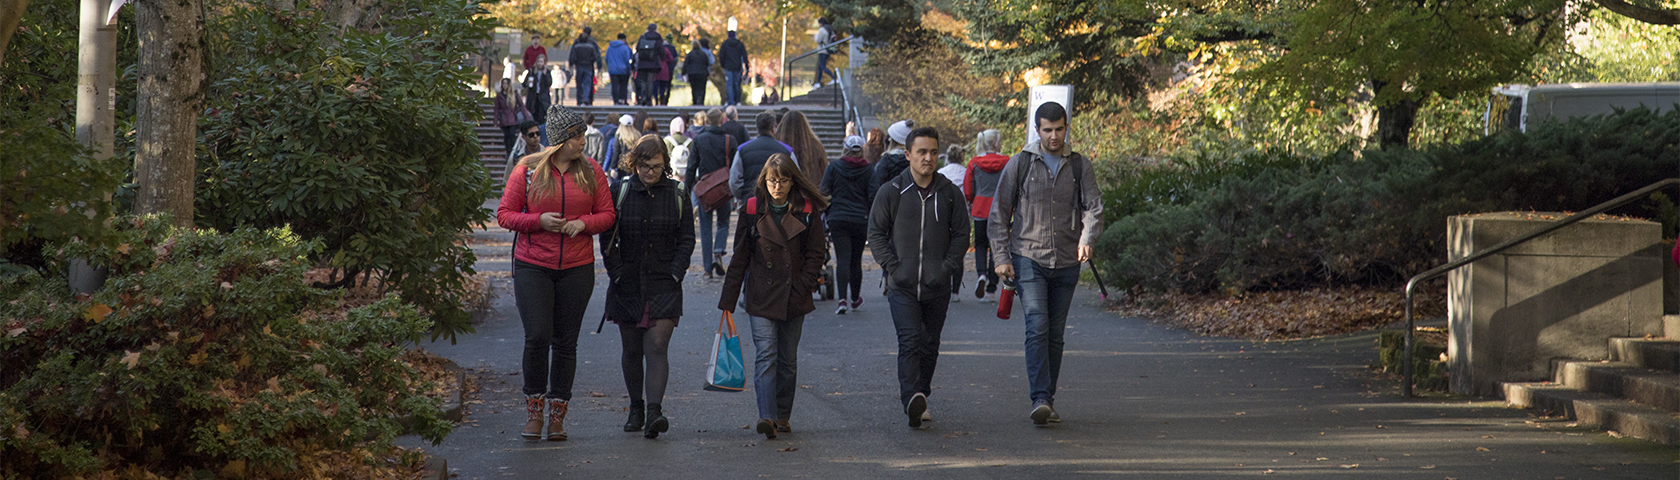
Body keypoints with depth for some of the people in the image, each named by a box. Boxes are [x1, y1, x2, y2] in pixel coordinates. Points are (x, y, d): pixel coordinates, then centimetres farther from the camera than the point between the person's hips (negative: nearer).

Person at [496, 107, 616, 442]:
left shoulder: (591, 171, 4)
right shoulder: (527, 170, -2)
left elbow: (607, 214, 9)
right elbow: (504, 215, 0)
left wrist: (583, 223, -12)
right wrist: (539, 220, -16)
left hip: (577, 269, 2)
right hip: (533, 266, -2)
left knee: (565, 342, 3)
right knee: (538, 336, -13)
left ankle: (557, 415, 12)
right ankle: (534, 407, 5)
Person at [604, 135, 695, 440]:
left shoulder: (677, 195, 3)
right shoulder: (620, 193, 2)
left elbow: (687, 240, 6)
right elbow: (608, 240, 4)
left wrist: (674, 275, -4)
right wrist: (617, 274, -5)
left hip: (664, 286, -1)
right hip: (628, 285, 1)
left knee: (657, 347, -12)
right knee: (632, 350, 8)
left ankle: (654, 411, -21)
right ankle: (636, 409, 21)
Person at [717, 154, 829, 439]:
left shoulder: (806, 211, 0)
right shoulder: (752, 209, 1)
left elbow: (815, 254, 3)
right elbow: (740, 257, 5)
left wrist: (802, 290, -8)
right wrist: (728, 299, 3)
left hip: (794, 297, 1)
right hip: (760, 297, -1)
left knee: (788, 359, 9)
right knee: (766, 356, -13)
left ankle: (782, 416, 21)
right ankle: (767, 417, -22)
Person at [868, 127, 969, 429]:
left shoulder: (950, 193, 6)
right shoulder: (891, 192, 1)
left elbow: (961, 233, 10)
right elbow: (876, 233, 4)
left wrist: (948, 266, -3)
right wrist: (892, 266, -7)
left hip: (937, 287, 3)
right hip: (902, 286, -3)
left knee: (929, 345, 10)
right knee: (910, 341, -15)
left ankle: (920, 397, 24)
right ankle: (912, 400, -27)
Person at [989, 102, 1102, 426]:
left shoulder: (1080, 167, 7)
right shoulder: (1020, 165, 2)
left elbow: (1093, 207, -1)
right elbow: (999, 214, 5)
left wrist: (1087, 238, -21)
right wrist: (1001, 257, -3)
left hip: (1066, 263, 3)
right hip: (1028, 260, -3)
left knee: (1056, 335, 8)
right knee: (1037, 327, -17)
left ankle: (1048, 400, 16)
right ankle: (1040, 400, -23)